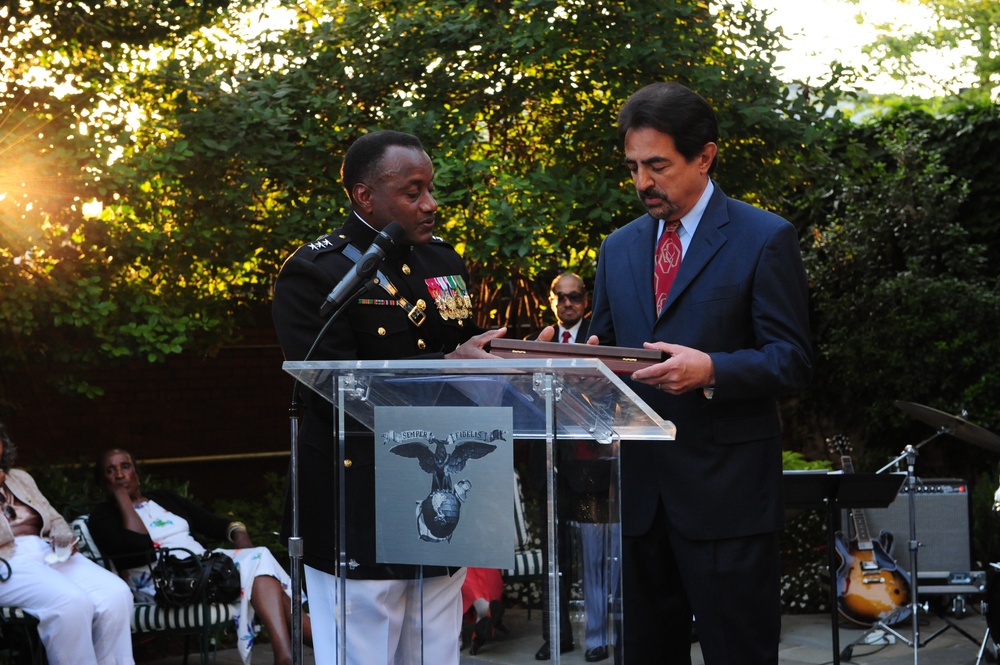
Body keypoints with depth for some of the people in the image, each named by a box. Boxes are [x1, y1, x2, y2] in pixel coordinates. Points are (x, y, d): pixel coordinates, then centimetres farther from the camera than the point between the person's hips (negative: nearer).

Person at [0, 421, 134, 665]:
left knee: (116, 593, -24)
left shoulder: (21, 478, 27)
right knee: (71, 600, -36)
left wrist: (64, 538, 5)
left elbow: (54, 519, 28)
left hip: (49, 553, 6)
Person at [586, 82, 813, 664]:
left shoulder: (765, 239, -3)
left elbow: (792, 360, -8)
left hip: (726, 494, -5)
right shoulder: (619, 248, 15)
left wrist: (710, 370, -24)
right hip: (638, 490, 6)